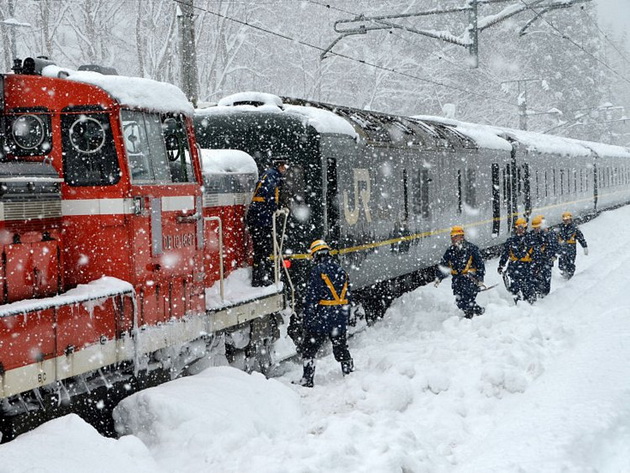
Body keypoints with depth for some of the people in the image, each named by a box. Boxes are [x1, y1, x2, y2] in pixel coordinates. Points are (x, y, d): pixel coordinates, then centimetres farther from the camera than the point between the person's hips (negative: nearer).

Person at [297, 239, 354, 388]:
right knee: (341, 347, 21)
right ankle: (350, 374, 29)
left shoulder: (317, 270, -12)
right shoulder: (341, 270, 8)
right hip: (340, 318, 6)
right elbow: (347, 296, 14)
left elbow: (311, 297, -15)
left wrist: (306, 318, -11)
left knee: (309, 348, 2)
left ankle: (307, 380, -1)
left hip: (322, 317, -6)